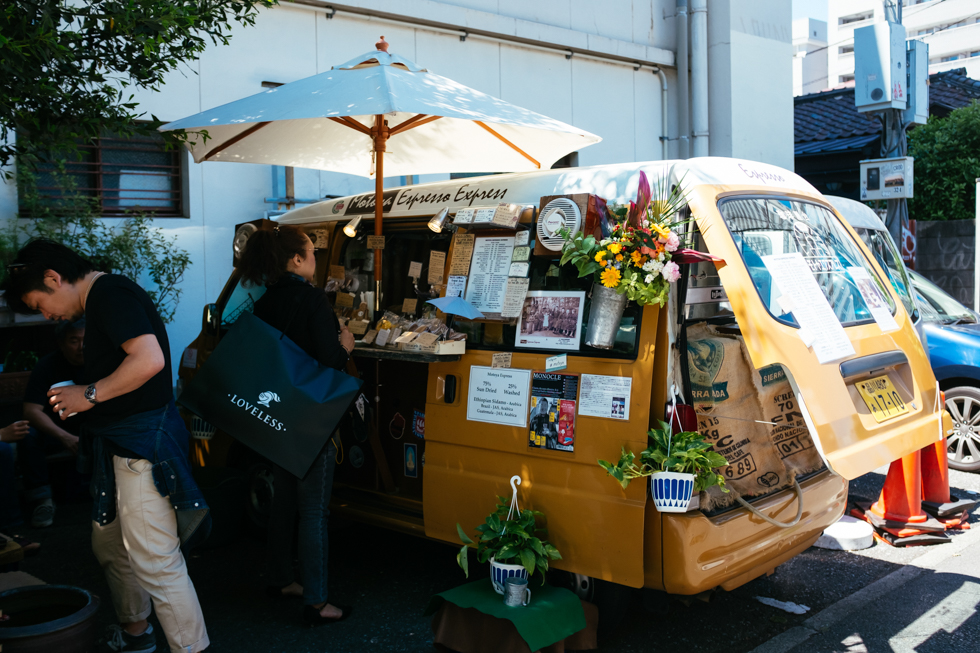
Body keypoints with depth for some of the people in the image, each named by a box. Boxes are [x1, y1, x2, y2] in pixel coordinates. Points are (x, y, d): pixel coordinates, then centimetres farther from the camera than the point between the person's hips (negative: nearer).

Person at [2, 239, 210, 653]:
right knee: (111, 547, 23)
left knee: (154, 561, -8)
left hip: (143, 444, -11)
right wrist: (81, 398, 15)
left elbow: (149, 359, -27)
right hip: (120, 446, 11)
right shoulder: (102, 298, 19)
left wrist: (90, 394, -17)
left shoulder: (110, 293, -14)